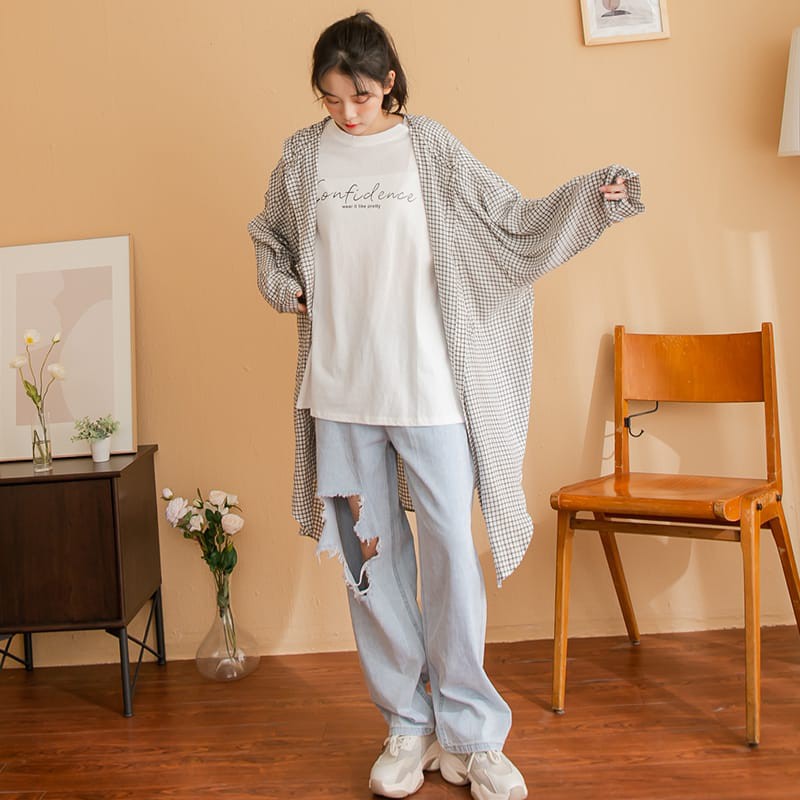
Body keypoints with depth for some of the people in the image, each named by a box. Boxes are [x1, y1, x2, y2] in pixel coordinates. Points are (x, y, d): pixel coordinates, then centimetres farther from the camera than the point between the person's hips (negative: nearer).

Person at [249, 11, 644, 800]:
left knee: (451, 551, -2)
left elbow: (513, 221, -2)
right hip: (341, 388, 3)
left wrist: (592, 195, -16)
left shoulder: (430, 148, 0)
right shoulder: (302, 156, 7)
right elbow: (268, 239, 22)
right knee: (370, 553, 8)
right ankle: (406, 727, 22)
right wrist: (290, 293, 5)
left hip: (427, 385, -2)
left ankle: (469, 734, 13)